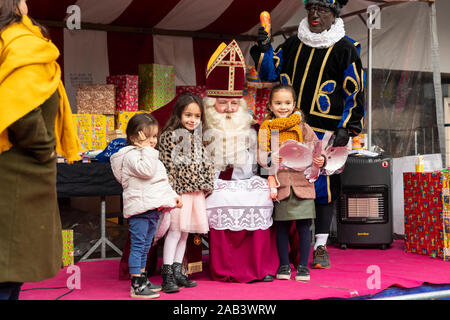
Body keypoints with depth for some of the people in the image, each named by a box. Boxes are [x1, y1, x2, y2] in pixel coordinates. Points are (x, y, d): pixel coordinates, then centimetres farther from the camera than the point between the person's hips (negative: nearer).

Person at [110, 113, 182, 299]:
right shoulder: (131, 155, -10)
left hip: (152, 208, 10)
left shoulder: (151, 156, 21)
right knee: (138, 245, -7)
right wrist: (147, 149, -21)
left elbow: (162, 180, 28)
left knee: (145, 247, 17)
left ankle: (143, 280, 27)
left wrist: (172, 195, 20)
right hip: (139, 208, -10)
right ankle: (136, 287, -5)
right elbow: (146, 170, -27)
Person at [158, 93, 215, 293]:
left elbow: (204, 162, 17)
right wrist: (170, 190, -17)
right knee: (175, 230, -9)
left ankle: (177, 271, 18)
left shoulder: (197, 137, 14)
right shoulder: (170, 135, -8)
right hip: (178, 191, -7)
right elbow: (166, 164, -12)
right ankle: (167, 275, -6)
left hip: (195, 191, 7)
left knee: (185, 232, 11)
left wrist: (206, 185, 8)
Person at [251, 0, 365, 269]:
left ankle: (320, 247, 10)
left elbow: (355, 91, 0)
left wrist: (346, 128, -8)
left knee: (323, 185, -2)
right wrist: (264, 50, 3)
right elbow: (271, 74, 20)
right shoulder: (294, 44, 14)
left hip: (325, 130, -4)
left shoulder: (346, 49, 2)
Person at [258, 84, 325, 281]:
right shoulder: (266, 127, 7)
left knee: (303, 226, 1)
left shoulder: (302, 126, 8)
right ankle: (284, 265, 19)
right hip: (279, 183, 0)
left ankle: (303, 265, 13)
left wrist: (320, 160, -14)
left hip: (301, 181, 0)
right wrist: (271, 158, -16)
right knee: (281, 226, 6)